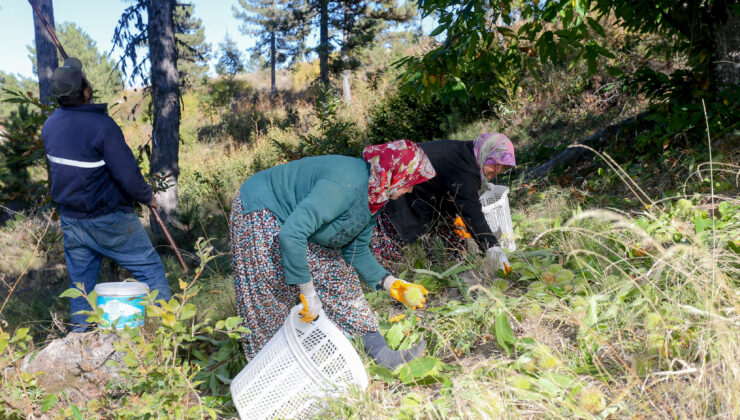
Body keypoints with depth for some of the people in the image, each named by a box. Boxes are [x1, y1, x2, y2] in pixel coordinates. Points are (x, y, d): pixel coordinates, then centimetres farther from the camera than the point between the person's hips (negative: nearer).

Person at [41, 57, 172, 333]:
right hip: (108, 219, -7)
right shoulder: (101, 124, -21)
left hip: (70, 218, 7)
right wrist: (147, 197, -7)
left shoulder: (50, 124, 3)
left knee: (80, 280, 17)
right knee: (149, 269, 3)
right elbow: (127, 173, -21)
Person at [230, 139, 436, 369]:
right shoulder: (345, 185, -35)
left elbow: (356, 251, 5)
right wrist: (307, 290, -32)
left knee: (337, 277, 4)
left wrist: (389, 282, -6)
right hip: (261, 216, -9)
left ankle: (381, 354, 10)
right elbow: (292, 234, -39)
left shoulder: (373, 197, -3)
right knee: (272, 302, -5)